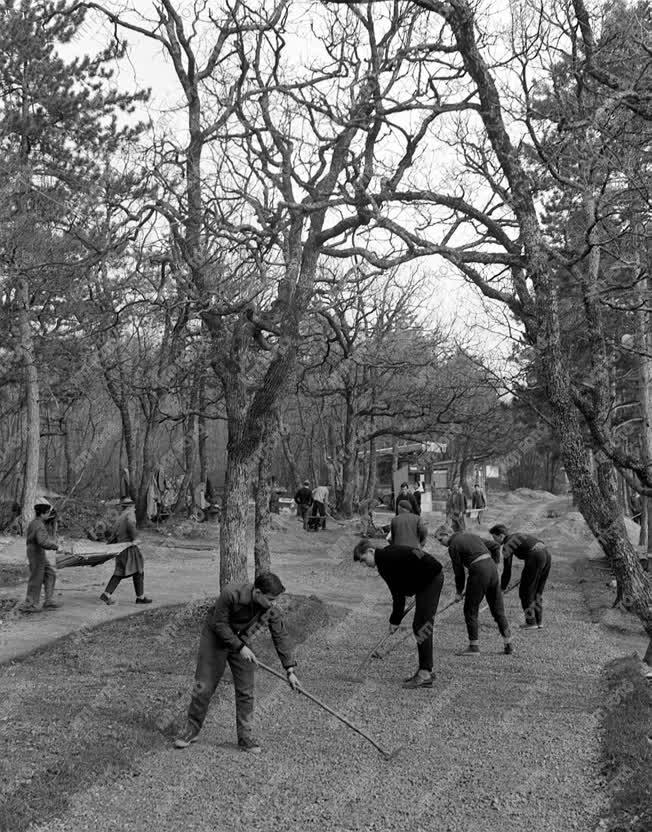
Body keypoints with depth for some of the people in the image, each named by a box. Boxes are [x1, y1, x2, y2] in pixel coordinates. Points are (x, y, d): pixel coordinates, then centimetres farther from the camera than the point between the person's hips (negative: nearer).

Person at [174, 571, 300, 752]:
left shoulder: (271, 610, -22)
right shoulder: (231, 594, -35)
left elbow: (281, 637, -11)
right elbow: (219, 624, -23)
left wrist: (290, 670, -10)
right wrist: (240, 647, -26)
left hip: (241, 642, 3)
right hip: (215, 638, -3)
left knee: (245, 691, -1)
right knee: (204, 688, 0)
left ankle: (246, 737, 11)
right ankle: (191, 729, 18)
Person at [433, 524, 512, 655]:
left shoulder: (453, 546, 0)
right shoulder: (471, 535, 21)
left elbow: (459, 572, 0)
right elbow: (492, 549, 20)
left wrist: (459, 592, 9)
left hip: (478, 571, -7)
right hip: (492, 566, 7)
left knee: (470, 610, 6)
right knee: (498, 609, 13)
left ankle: (474, 646, 7)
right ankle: (508, 644, 15)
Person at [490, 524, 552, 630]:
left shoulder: (507, 546, 2)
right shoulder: (517, 535, 24)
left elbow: (507, 572, 3)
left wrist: (503, 588, 15)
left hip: (535, 557, -8)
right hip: (546, 554, 8)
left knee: (526, 591, 6)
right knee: (538, 591, 19)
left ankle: (531, 622, 8)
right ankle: (539, 621, 23)